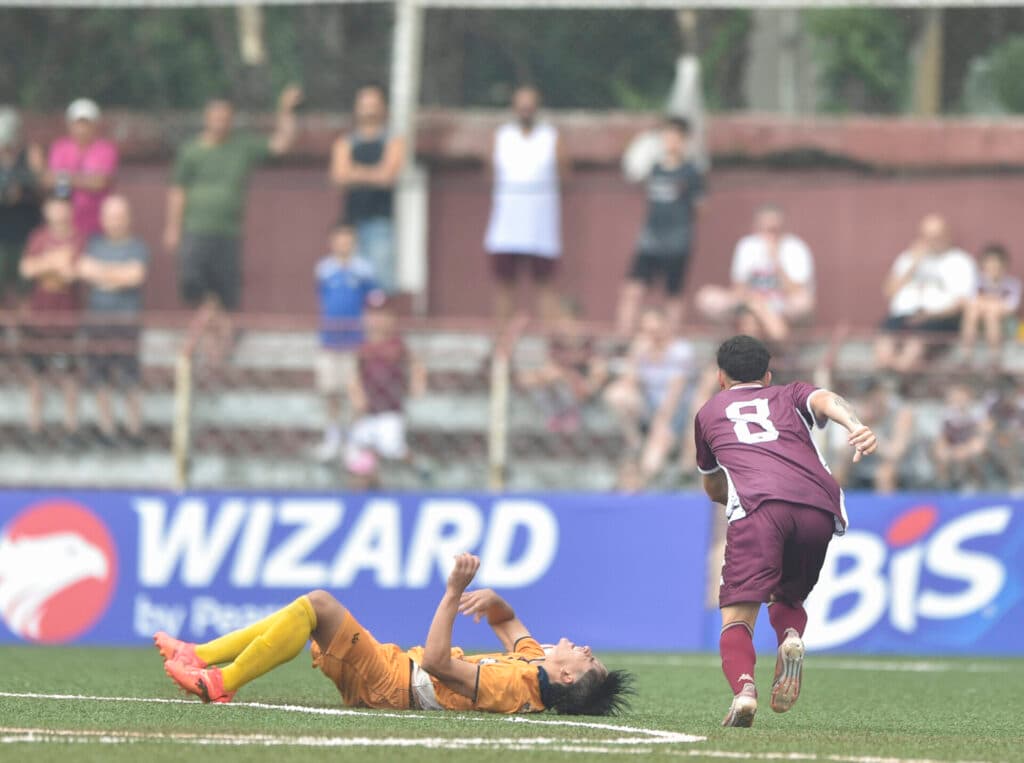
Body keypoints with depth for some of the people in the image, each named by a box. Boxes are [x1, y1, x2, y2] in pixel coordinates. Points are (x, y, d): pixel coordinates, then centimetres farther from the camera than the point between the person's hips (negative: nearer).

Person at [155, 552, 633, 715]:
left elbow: (436, 662, -34)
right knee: (308, 610, 14)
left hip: (386, 681, -9)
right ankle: (198, 656, 16)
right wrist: (490, 599, -5)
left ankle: (221, 684, -10)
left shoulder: (517, 684, -29)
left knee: (318, 605, -20)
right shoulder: (535, 665, -1)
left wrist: (455, 593, -37)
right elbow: (507, 621, 19)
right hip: (396, 667, 9)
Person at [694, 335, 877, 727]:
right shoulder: (791, 396, 33)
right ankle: (791, 637, -12)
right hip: (819, 507, 2)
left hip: (757, 505, -2)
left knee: (737, 620, -5)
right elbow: (826, 400, 8)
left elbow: (713, 489, 48)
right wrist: (856, 426, -12)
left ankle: (743, 688, -36)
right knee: (786, 597, 23)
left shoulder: (709, 412, 36)